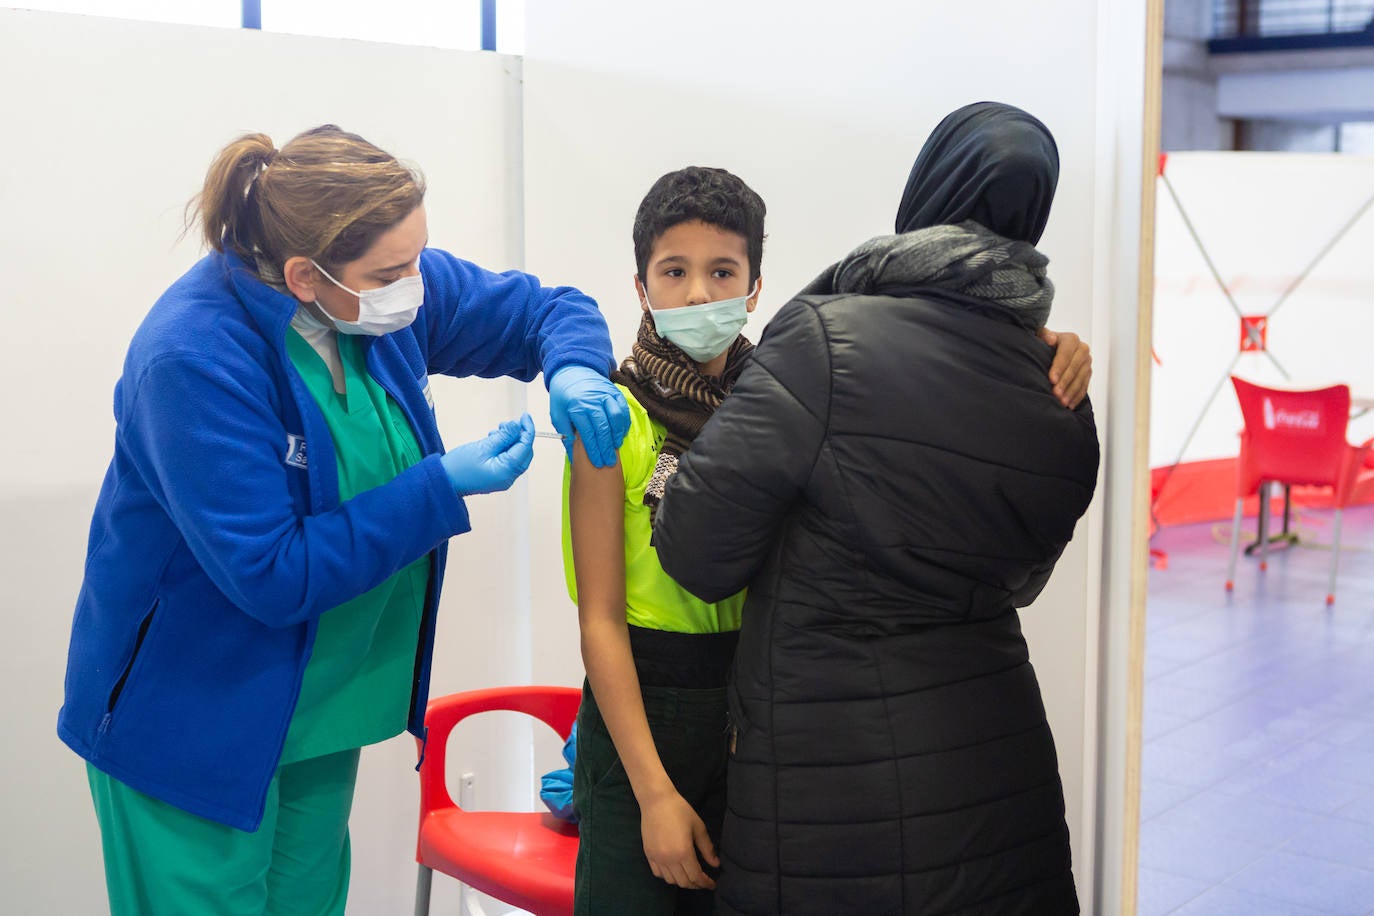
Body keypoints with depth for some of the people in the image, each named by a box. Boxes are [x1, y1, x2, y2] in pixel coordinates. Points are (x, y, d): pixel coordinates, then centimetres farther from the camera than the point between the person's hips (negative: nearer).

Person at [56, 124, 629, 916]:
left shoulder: (387, 295, -8)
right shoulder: (193, 358, -28)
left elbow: (546, 308, 5)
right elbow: (271, 577, -27)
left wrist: (572, 371, -18)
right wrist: (442, 487, -26)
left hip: (322, 701, 7)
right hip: (190, 724, -6)